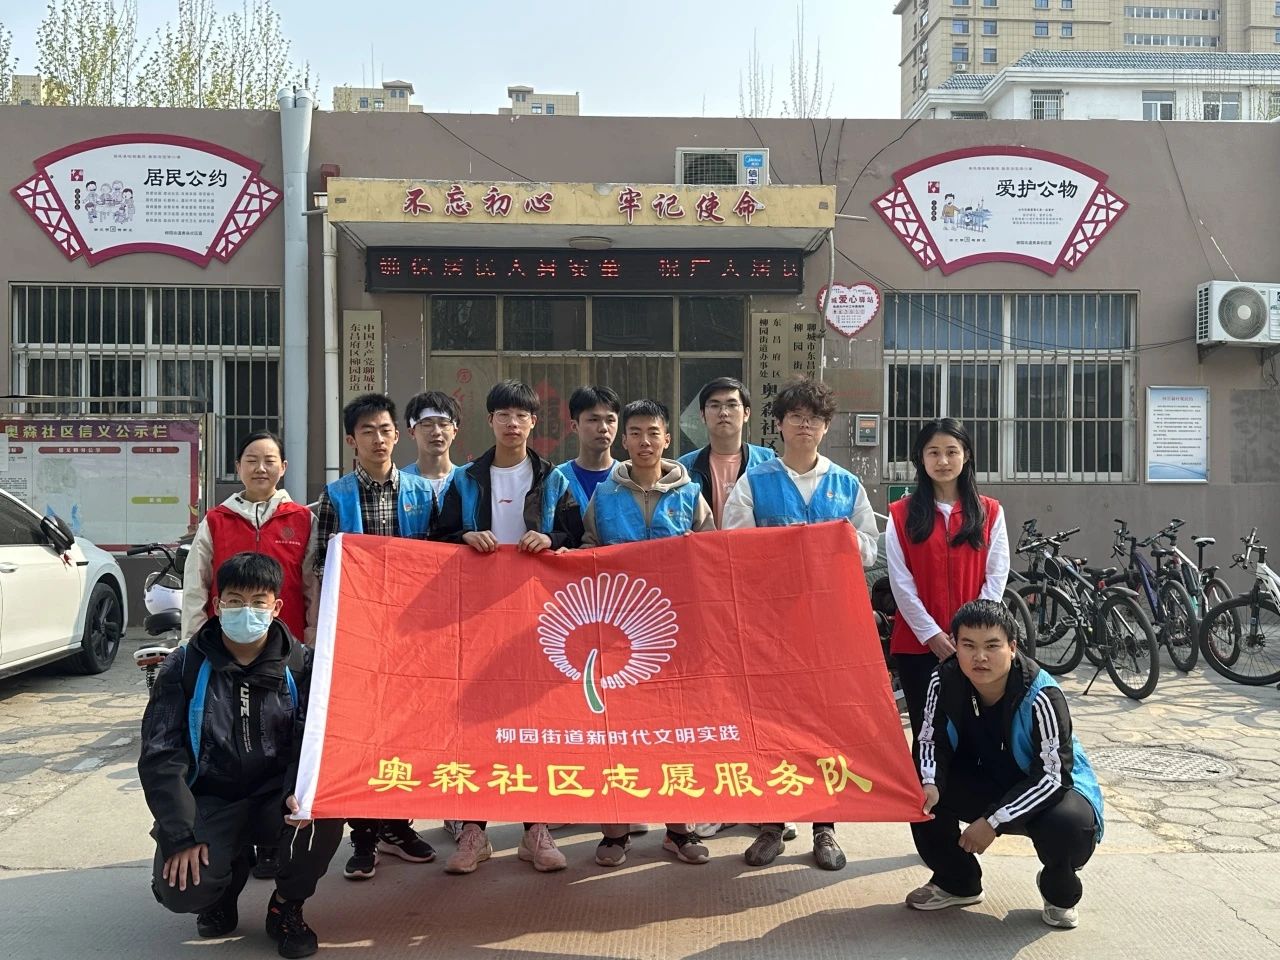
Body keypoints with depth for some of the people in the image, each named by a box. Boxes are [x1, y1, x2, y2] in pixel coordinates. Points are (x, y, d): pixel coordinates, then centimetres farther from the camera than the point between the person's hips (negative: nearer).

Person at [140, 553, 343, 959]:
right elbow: (161, 757, -5)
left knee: (324, 813, -31)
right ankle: (228, 874, 15)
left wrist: (301, 794, -30)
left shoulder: (301, 665, -3)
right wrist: (182, 836, -15)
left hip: (275, 798, 0)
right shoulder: (184, 667, -4)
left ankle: (286, 907, 1)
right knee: (180, 889, -25)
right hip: (209, 802, 0)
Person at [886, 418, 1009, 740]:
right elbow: (900, 581, -2)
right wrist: (931, 633, -10)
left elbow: (996, 576, 1)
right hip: (917, 642, 0)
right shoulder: (901, 514, 4)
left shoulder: (990, 512, 7)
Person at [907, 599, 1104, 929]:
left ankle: (1060, 893, 3)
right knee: (924, 795, -19)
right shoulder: (945, 681, -18)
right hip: (989, 783, 4)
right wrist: (929, 784, -30)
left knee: (1068, 825, -36)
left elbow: (1053, 776, -29)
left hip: (1052, 788, -4)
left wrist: (993, 822, -32)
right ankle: (956, 882, 9)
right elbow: (930, 740, -8)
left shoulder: (1041, 697, -30)